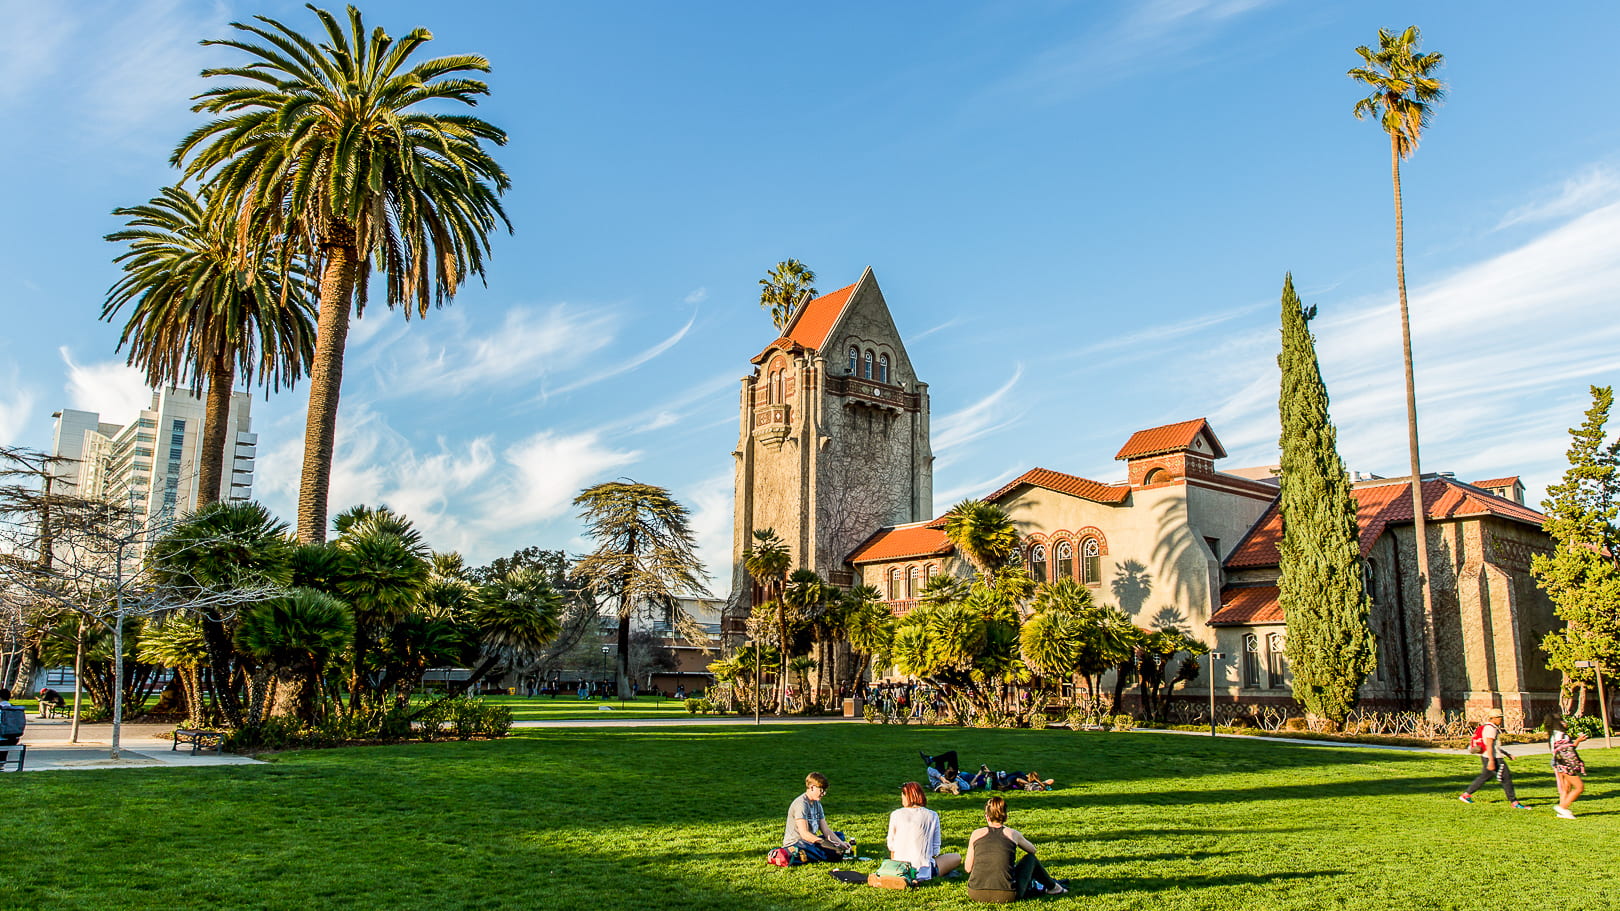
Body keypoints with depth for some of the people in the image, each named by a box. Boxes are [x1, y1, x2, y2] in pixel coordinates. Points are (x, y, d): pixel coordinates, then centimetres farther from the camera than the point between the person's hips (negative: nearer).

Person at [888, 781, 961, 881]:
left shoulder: (895, 815, -4)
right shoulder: (932, 816, -6)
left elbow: (891, 845, 5)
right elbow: (935, 848, -1)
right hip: (923, 868, -5)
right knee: (957, 857, 16)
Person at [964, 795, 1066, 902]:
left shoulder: (976, 834, 4)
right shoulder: (1013, 834, 3)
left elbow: (968, 868, 8)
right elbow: (1033, 850, 23)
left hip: (975, 894, 2)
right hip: (1005, 896, -2)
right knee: (1030, 858, 24)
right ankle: (1052, 886, 45)